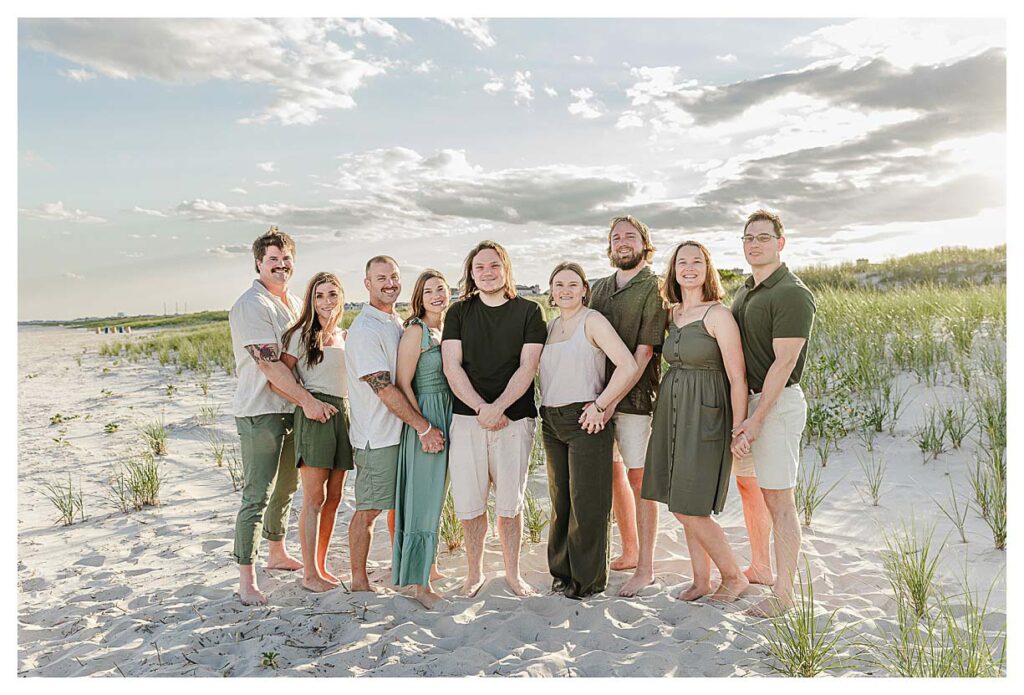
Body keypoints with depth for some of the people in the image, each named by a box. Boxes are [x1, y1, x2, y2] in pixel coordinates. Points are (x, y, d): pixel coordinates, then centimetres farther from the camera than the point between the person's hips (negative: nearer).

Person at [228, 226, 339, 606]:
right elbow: (268, 363, -21)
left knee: (286, 486, 19)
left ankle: (277, 553, 36)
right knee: (257, 495, -6)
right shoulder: (252, 304, -13)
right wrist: (308, 400, -22)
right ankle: (246, 578, 2)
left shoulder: (294, 303, 15)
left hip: (292, 408, 9)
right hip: (260, 410, -8)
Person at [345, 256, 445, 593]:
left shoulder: (398, 323, 12)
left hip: (403, 431, 8)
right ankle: (359, 581, 16)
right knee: (369, 509, 2)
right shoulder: (364, 329, -15)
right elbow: (384, 389, -20)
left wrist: (423, 426, 13)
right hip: (377, 435, -8)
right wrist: (424, 426, -18)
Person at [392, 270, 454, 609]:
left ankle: (423, 569, 30)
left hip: (448, 418, 8)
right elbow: (403, 384, -14)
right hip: (424, 418, -8)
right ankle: (420, 585, 8)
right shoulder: (415, 331, -11)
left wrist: (450, 425, 12)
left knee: (434, 500, 16)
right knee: (424, 502, -2)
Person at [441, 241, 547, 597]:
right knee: (469, 501, 4)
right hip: (467, 417, 1)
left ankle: (512, 573, 23)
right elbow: (452, 366, 0)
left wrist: (498, 407, -14)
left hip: (514, 418, -1)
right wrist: (481, 408, -12)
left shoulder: (528, 311, 5)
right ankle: (474, 572, 23)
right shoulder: (459, 312, 9)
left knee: (509, 503, 6)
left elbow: (527, 367, -3)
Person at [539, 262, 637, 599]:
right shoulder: (550, 326, 13)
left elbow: (628, 366, -17)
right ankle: (562, 570, 27)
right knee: (560, 499, 14)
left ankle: (587, 577, 15)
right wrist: (546, 412, 7)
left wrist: (600, 405, -16)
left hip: (584, 421, -6)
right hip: (551, 422, 7)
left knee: (586, 501, 1)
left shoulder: (592, 320, -7)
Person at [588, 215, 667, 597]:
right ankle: (629, 551, 31)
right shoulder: (600, 288, 13)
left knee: (638, 478, 0)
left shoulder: (654, 288, -6)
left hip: (636, 395, -6)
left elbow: (644, 351, -14)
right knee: (613, 473, 14)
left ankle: (645, 567, 12)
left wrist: (611, 399, -20)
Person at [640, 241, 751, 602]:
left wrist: (739, 431, -16)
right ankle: (701, 580, 27)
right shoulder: (672, 314, 9)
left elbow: (737, 377, -14)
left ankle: (734, 576, 19)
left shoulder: (718, 315, -12)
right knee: (682, 506, 12)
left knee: (689, 509, -3)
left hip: (704, 416, -7)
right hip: (673, 412, 7)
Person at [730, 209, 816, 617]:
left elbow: (783, 362, -18)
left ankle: (783, 592, 9)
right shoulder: (744, 291, 14)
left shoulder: (792, 294, -13)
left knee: (778, 500, -3)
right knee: (748, 486, 17)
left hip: (778, 402, -9)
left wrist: (756, 419, -20)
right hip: (745, 399, 9)